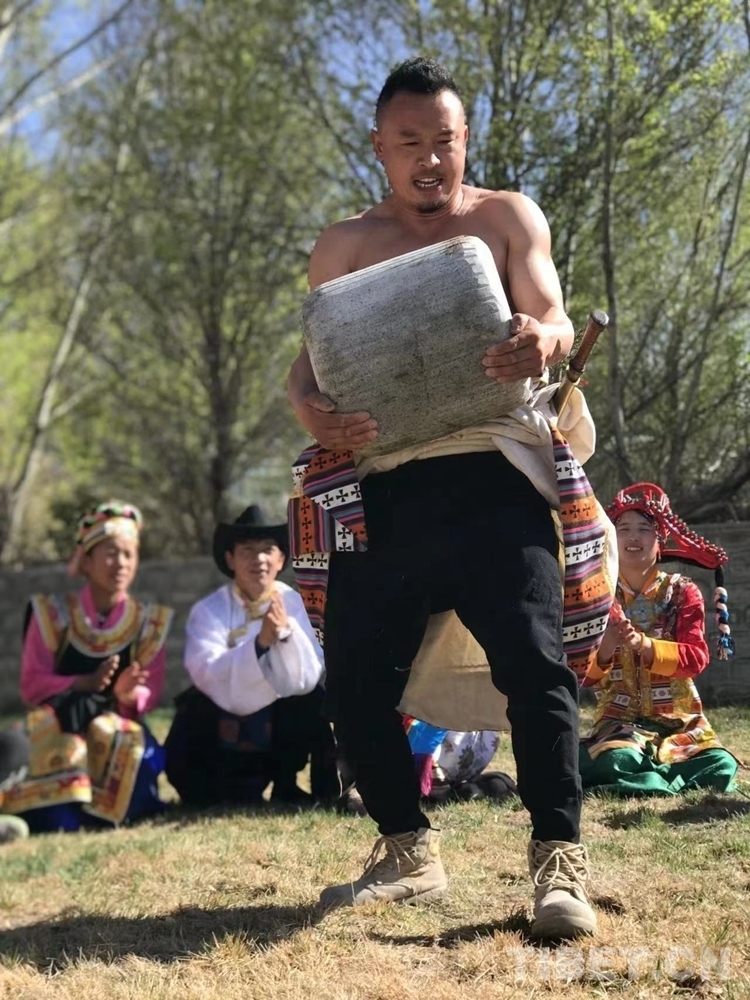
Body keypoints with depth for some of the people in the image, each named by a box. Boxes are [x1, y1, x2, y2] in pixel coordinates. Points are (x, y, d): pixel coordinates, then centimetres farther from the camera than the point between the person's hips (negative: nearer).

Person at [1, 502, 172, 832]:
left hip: (120, 725, 2)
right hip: (57, 723, -2)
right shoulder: (52, 613, 0)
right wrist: (86, 683, -24)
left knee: (143, 756, -33)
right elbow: (32, 684, -6)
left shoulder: (150, 621, 5)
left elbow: (149, 693, -2)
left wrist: (128, 694, -28)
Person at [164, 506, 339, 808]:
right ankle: (231, 790, 1)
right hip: (220, 740, -1)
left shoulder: (293, 603, -7)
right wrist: (260, 642, -40)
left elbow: (306, 678, -16)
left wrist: (286, 633, -33)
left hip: (277, 735, 1)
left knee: (313, 699, -23)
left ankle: (285, 786, 0)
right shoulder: (209, 611, -12)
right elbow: (210, 676, -27)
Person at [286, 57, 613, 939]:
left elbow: (554, 321, -4)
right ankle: (410, 852, 19)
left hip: (490, 475, -3)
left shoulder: (506, 218, 9)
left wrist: (543, 343, -30)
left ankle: (559, 862, -5)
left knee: (533, 662, -14)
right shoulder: (345, 246, 14)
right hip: (382, 487, 3)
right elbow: (308, 361, 8)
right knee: (354, 680, 1)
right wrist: (311, 413, -17)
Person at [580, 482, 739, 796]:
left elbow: (697, 658, -11)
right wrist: (606, 646, -25)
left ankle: (641, 782, -8)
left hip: (680, 721, 2)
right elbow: (586, 675, -2)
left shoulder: (681, 591, 3)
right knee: (618, 762, -35)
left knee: (721, 768, -27)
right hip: (620, 719, -1)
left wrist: (643, 644, -28)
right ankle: (667, 779, -8)